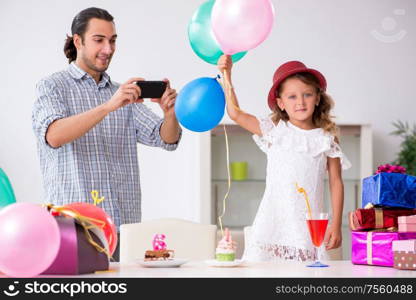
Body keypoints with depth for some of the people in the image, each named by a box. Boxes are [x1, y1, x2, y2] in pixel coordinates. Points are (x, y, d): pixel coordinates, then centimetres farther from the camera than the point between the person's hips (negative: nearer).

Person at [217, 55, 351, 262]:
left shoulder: (326, 138, 6)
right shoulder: (275, 131, 7)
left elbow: (336, 182, 7)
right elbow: (235, 113, 2)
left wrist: (336, 225, 1)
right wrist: (226, 75, -3)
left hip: (309, 226, 0)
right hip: (273, 224, 0)